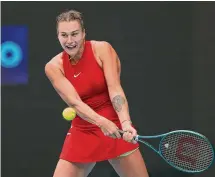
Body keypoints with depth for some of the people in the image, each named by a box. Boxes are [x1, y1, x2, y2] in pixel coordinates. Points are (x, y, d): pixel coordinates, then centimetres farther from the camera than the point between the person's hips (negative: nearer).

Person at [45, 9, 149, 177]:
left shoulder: (102, 49, -10)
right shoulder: (53, 67, -7)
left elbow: (115, 89, -19)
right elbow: (74, 102, -18)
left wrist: (126, 124, -35)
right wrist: (101, 122, -36)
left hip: (116, 128, -1)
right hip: (82, 133, 1)